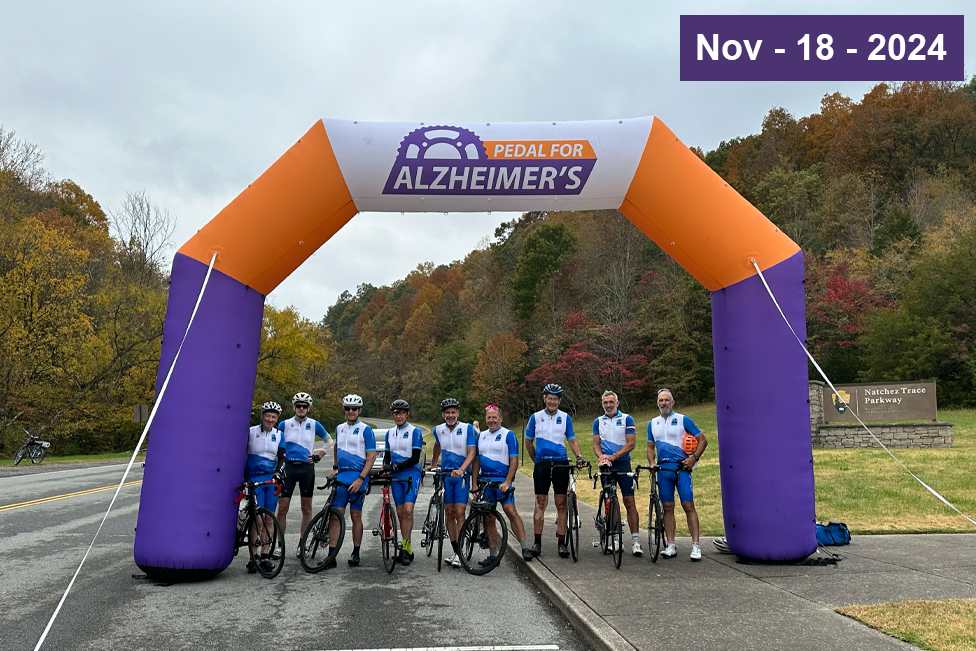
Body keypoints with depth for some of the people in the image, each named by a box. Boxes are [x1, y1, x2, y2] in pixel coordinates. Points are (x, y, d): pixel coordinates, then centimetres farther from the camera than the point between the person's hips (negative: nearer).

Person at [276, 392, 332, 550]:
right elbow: (276, 446, 12)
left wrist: (319, 455, 2)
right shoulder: (284, 424, 4)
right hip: (288, 467, 0)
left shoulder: (314, 425, 4)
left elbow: (329, 441, 14)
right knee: (282, 508, -3)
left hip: (307, 468, 1)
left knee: (306, 509, 5)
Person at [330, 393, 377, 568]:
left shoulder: (366, 430, -4)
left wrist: (361, 479, -15)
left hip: (358, 476, -4)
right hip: (341, 475, 4)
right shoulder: (339, 428, 13)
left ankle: (356, 554, 15)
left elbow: (371, 456, -8)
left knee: (356, 516, 3)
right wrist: (334, 467, 15)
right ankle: (331, 556, -2)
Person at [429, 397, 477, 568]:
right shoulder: (438, 430, 6)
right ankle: (455, 551, 13)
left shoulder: (467, 428, -5)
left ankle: (460, 553, -6)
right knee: (449, 513, 4)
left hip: (461, 474, -3)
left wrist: (461, 469, -26)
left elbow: (472, 453, -12)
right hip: (445, 475, 3)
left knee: (459, 513, -10)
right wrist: (432, 465, 31)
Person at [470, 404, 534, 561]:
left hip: (502, 480, -5)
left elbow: (514, 461, -6)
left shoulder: (508, 435, -1)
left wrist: (507, 482, -16)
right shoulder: (481, 436, 14)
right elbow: (476, 461, 16)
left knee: (511, 511, -17)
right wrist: (474, 484, 8)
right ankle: (493, 553, 13)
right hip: (484, 480, 5)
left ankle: (525, 548, -14)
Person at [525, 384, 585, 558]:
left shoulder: (565, 417, 7)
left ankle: (561, 542, 7)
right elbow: (529, 442, 14)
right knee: (540, 503, 0)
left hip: (561, 464, 0)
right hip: (541, 464, 0)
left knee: (561, 503, 1)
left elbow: (572, 440, 8)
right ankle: (537, 542, 8)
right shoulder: (535, 417, 6)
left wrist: (579, 456, -7)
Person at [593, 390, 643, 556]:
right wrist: (601, 456, -14)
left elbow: (631, 443, -6)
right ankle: (616, 538, 14)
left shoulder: (627, 419, 1)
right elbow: (596, 444, 8)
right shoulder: (598, 421, 11)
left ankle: (635, 541, -8)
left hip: (623, 463, -3)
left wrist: (613, 456, -16)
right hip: (606, 466, 3)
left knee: (629, 501, -8)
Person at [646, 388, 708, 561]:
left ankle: (695, 546, -4)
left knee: (688, 506, -7)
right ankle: (671, 546, 9)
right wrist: (651, 463, 2)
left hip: (681, 467, -4)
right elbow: (650, 447, 20)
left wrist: (694, 458, -9)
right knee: (668, 508, 5)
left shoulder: (683, 420, 2)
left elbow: (703, 440, 3)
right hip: (663, 469, 4)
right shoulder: (652, 423, 14)